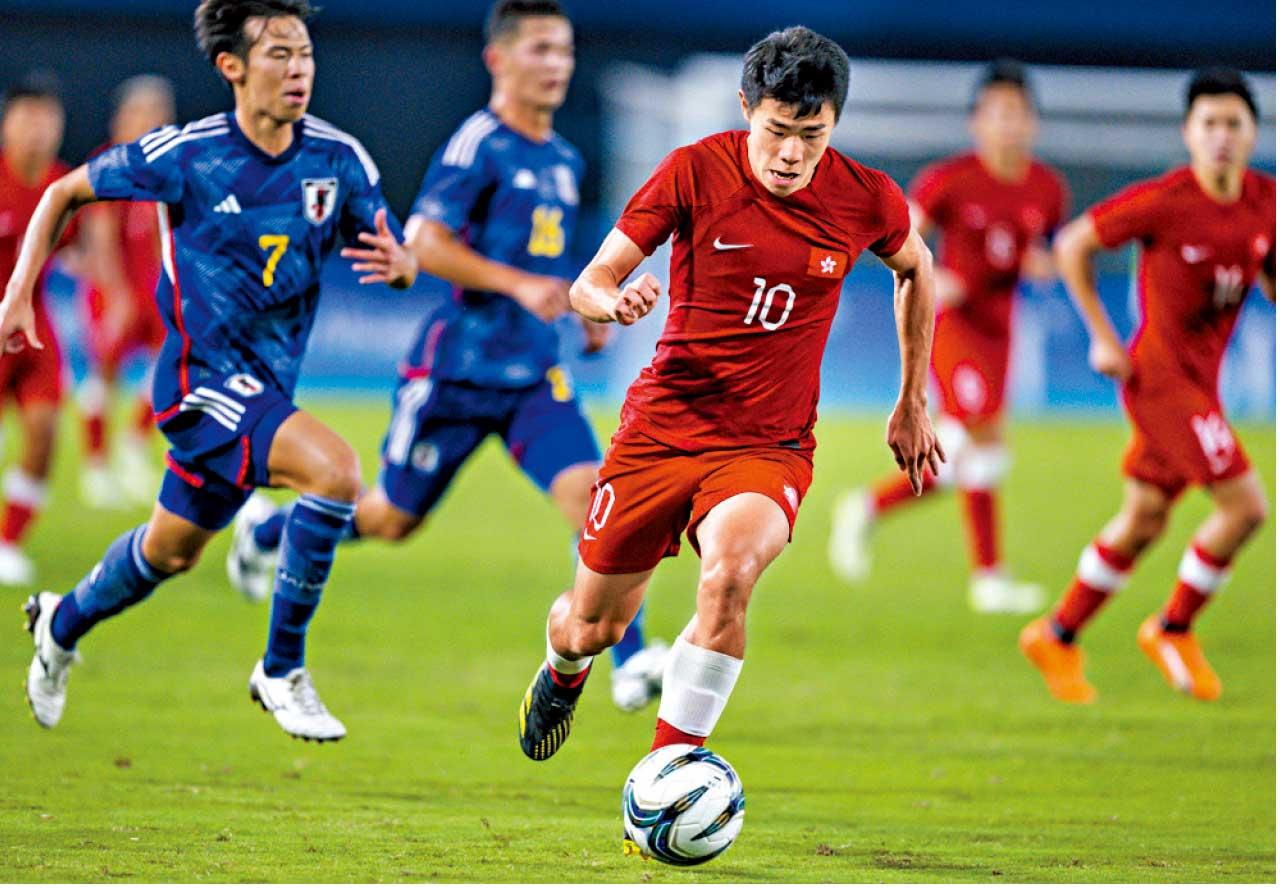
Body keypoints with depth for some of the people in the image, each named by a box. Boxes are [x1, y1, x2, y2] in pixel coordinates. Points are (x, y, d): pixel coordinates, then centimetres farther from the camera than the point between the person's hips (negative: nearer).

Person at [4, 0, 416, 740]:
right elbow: (66, 193, 1)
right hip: (203, 378, -6)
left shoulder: (339, 159, -4)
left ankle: (62, 624, 52)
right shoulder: (186, 155, -13)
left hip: (269, 386, 6)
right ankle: (282, 672, -15)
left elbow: (402, 265, 1)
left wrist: (398, 262, -24)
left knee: (172, 550, 22)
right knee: (334, 468, -28)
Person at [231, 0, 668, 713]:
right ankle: (265, 531, 36)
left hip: (535, 373, 6)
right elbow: (424, 244, -21)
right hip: (459, 367, -6)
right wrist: (520, 285, -27)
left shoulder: (565, 160, 12)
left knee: (588, 492, -16)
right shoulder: (478, 145, -13)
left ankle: (631, 663, -19)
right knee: (392, 519, 9)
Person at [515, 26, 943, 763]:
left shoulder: (865, 199, -6)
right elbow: (588, 283, -8)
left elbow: (916, 269, 18)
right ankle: (562, 675, 48)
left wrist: (913, 405, 19)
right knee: (591, 629, 8)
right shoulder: (697, 171, -10)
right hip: (663, 423, 1)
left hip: (772, 445, 0)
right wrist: (615, 301, -32)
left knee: (731, 569, -33)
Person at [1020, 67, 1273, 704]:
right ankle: (1173, 629, 6)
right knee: (1244, 504, -13)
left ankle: (1057, 637, 30)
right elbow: (1072, 246, -8)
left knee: (1143, 520, 15)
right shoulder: (1162, 201, -18)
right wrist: (1102, 339, -8)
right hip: (1159, 372, -7)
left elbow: (1269, 275, 17)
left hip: (1201, 377, 7)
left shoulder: (1265, 202, -1)